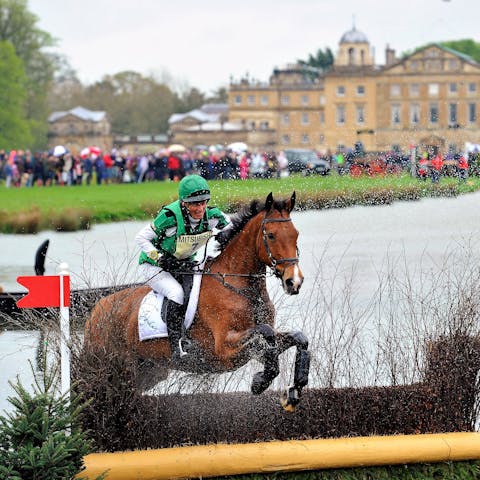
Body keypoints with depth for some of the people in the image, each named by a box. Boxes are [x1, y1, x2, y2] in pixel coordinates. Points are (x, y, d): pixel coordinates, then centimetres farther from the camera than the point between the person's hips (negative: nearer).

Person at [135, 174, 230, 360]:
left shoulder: (211, 215, -16)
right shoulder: (170, 217, -30)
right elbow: (141, 238, -19)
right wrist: (160, 258, -28)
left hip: (185, 263, 6)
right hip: (155, 266, -6)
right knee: (176, 293, -32)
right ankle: (176, 344, -29)